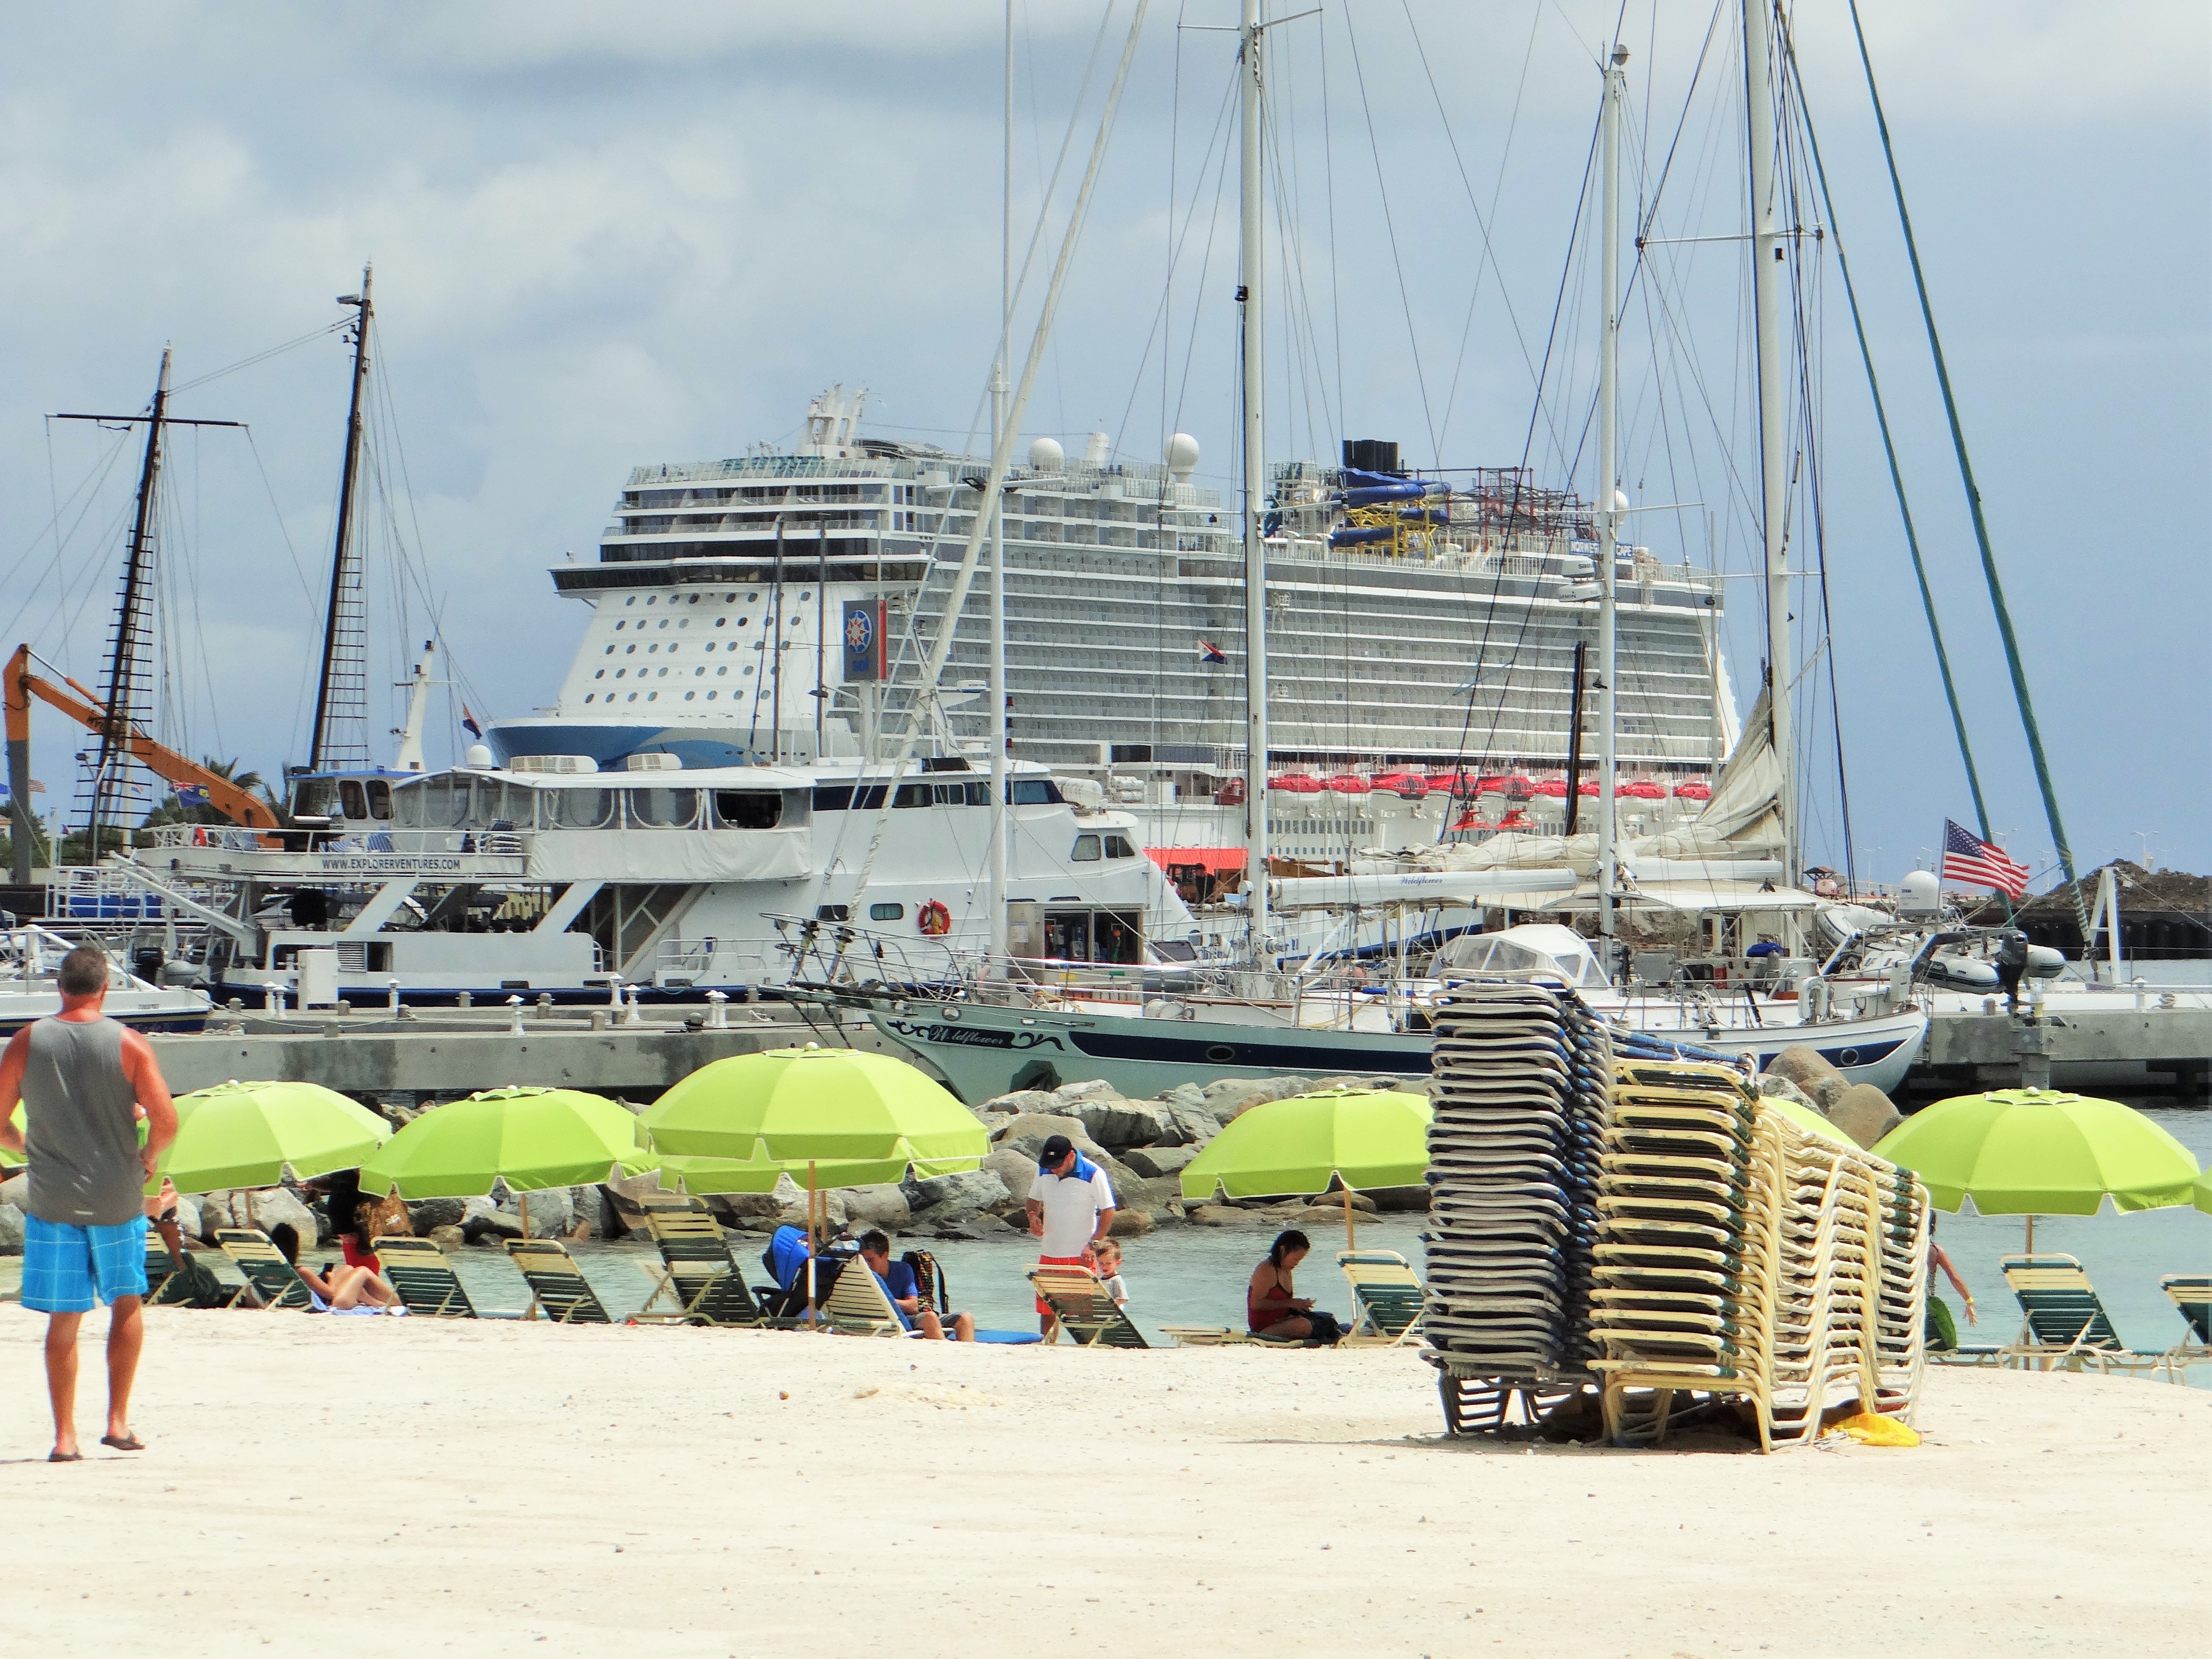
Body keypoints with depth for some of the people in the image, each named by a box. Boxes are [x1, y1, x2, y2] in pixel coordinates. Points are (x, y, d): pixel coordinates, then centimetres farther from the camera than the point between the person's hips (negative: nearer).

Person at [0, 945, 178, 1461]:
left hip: (52, 1200, 1)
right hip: (117, 1199, -1)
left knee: (63, 1320, 6)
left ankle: (65, 1436, 3)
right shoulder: (129, 1045, -7)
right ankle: (118, 1420, 10)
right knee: (127, 1305, 16)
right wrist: (148, 1159, 8)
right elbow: (166, 1122, -12)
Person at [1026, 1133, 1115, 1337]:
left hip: (1080, 1256, -5)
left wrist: (1093, 1245, -17)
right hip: (1049, 1254, 5)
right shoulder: (1044, 1171, 3)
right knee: (1047, 1312, 8)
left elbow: (1108, 1212, -9)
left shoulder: (1093, 1174, -12)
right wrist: (1033, 1217, -4)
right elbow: (1034, 1200, 19)